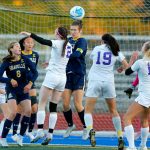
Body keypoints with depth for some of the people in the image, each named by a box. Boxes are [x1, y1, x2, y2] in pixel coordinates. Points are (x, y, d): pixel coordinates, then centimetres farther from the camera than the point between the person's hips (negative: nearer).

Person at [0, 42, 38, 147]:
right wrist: (10, 80, -25)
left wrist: (30, 83, -16)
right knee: (13, 112, -21)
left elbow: (35, 72, -3)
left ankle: (20, 137, -1)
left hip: (23, 90, 3)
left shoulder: (25, 60, -1)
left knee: (28, 111, -16)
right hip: (12, 90, -3)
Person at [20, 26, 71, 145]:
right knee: (53, 107, 7)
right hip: (63, 78, 7)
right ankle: (50, 134, 2)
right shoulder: (69, 46, 11)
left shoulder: (58, 43, -10)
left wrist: (30, 34, -23)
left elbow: (43, 41, -25)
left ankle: (40, 130, -18)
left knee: (41, 104, -4)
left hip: (52, 76, -7)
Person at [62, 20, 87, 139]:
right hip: (67, 74, 6)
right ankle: (70, 126, 23)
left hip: (79, 76, -6)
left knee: (78, 105, -9)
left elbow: (77, 54, -25)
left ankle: (86, 128, 6)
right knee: (65, 104, 3)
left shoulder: (82, 41, -8)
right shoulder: (69, 40, 12)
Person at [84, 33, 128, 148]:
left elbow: (91, 57, 25)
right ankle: (120, 137, 10)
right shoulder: (116, 52, 6)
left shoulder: (97, 48, 6)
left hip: (95, 81, -1)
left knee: (88, 110, 0)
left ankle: (90, 129, -28)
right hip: (108, 82, 1)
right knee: (113, 111, 14)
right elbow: (126, 66, 2)